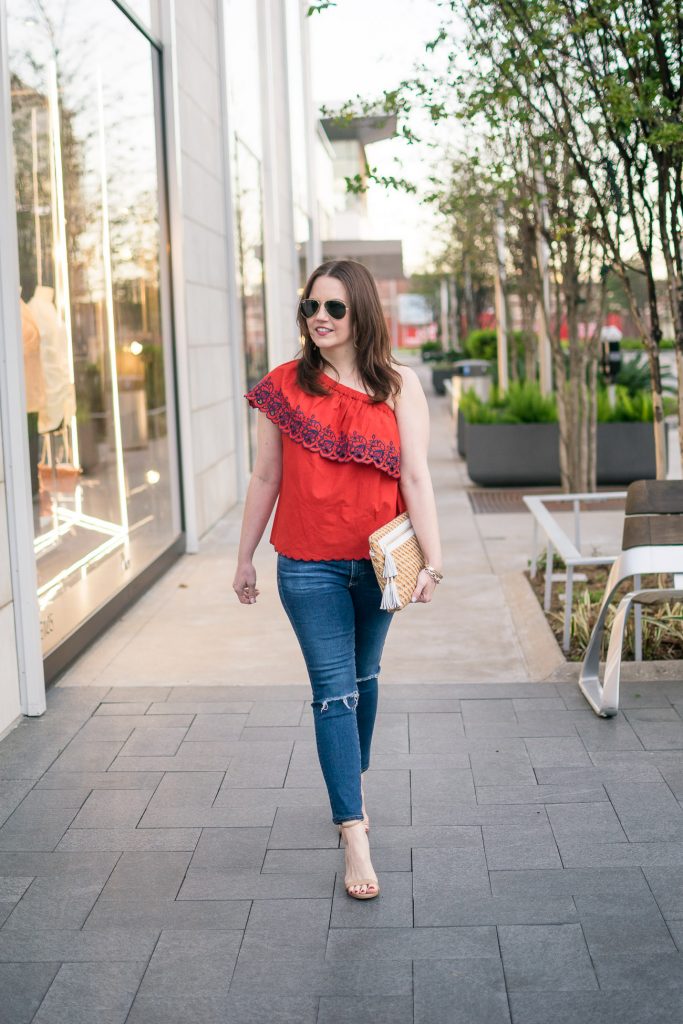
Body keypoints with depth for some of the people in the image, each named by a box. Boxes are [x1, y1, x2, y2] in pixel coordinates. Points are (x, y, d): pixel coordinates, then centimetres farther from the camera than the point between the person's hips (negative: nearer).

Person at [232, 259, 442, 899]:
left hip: (377, 563, 1)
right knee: (334, 691, -4)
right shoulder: (284, 386, -1)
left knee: (363, 677, 18)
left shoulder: (399, 385, -2)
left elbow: (416, 477, -6)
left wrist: (432, 560, -12)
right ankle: (354, 834, -1)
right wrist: (244, 559, 8)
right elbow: (265, 479, 4)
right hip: (309, 567, -1)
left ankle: (353, 781, 42)